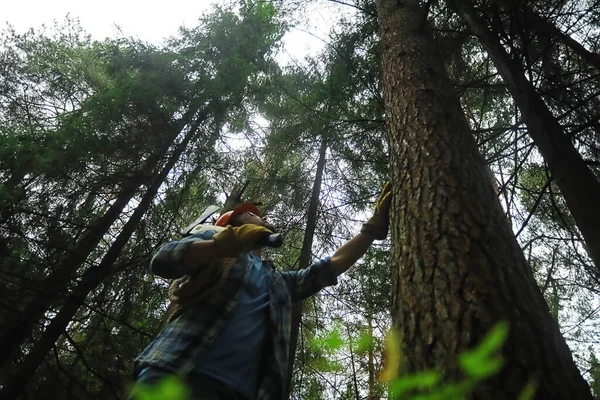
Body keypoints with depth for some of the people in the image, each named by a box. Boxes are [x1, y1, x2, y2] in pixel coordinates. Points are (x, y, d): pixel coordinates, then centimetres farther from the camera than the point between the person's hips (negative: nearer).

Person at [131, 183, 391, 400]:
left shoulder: (280, 283, 28)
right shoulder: (212, 237, 15)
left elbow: (335, 263, 26)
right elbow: (161, 260, -3)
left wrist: (374, 226, 26)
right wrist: (227, 243, -17)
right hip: (179, 373, -4)